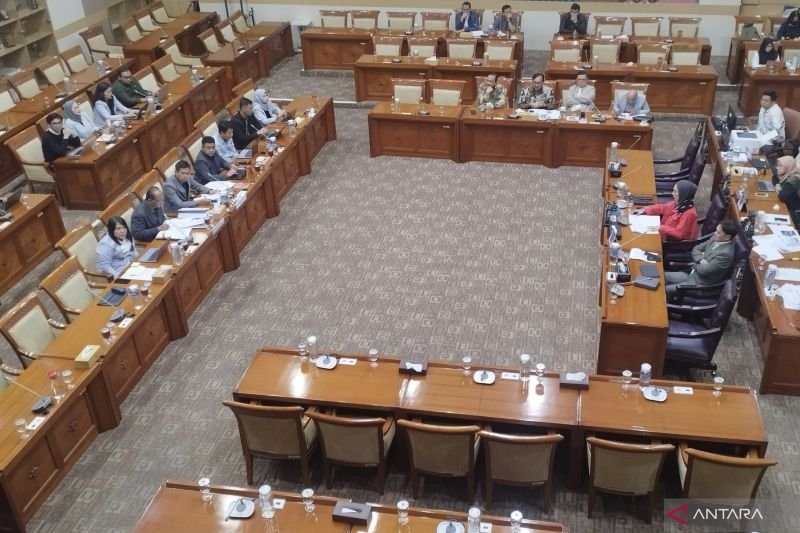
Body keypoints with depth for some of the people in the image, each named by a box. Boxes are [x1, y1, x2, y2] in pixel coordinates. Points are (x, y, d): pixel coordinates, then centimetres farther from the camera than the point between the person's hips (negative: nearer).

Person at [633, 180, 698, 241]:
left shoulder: (689, 213, -26)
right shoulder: (678, 204, 1)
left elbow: (679, 233, -28)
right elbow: (662, 207, 16)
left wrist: (660, 228, -27)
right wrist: (644, 210, 6)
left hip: (678, 244, -9)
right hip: (668, 237, 9)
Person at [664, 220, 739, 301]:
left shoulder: (726, 254, -26)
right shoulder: (716, 239, -1)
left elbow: (703, 270, -23)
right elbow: (696, 249, 9)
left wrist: (695, 263, -2)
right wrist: (701, 260, -12)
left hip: (700, 283, -8)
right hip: (692, 274, 9)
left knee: (664, 290, -13)